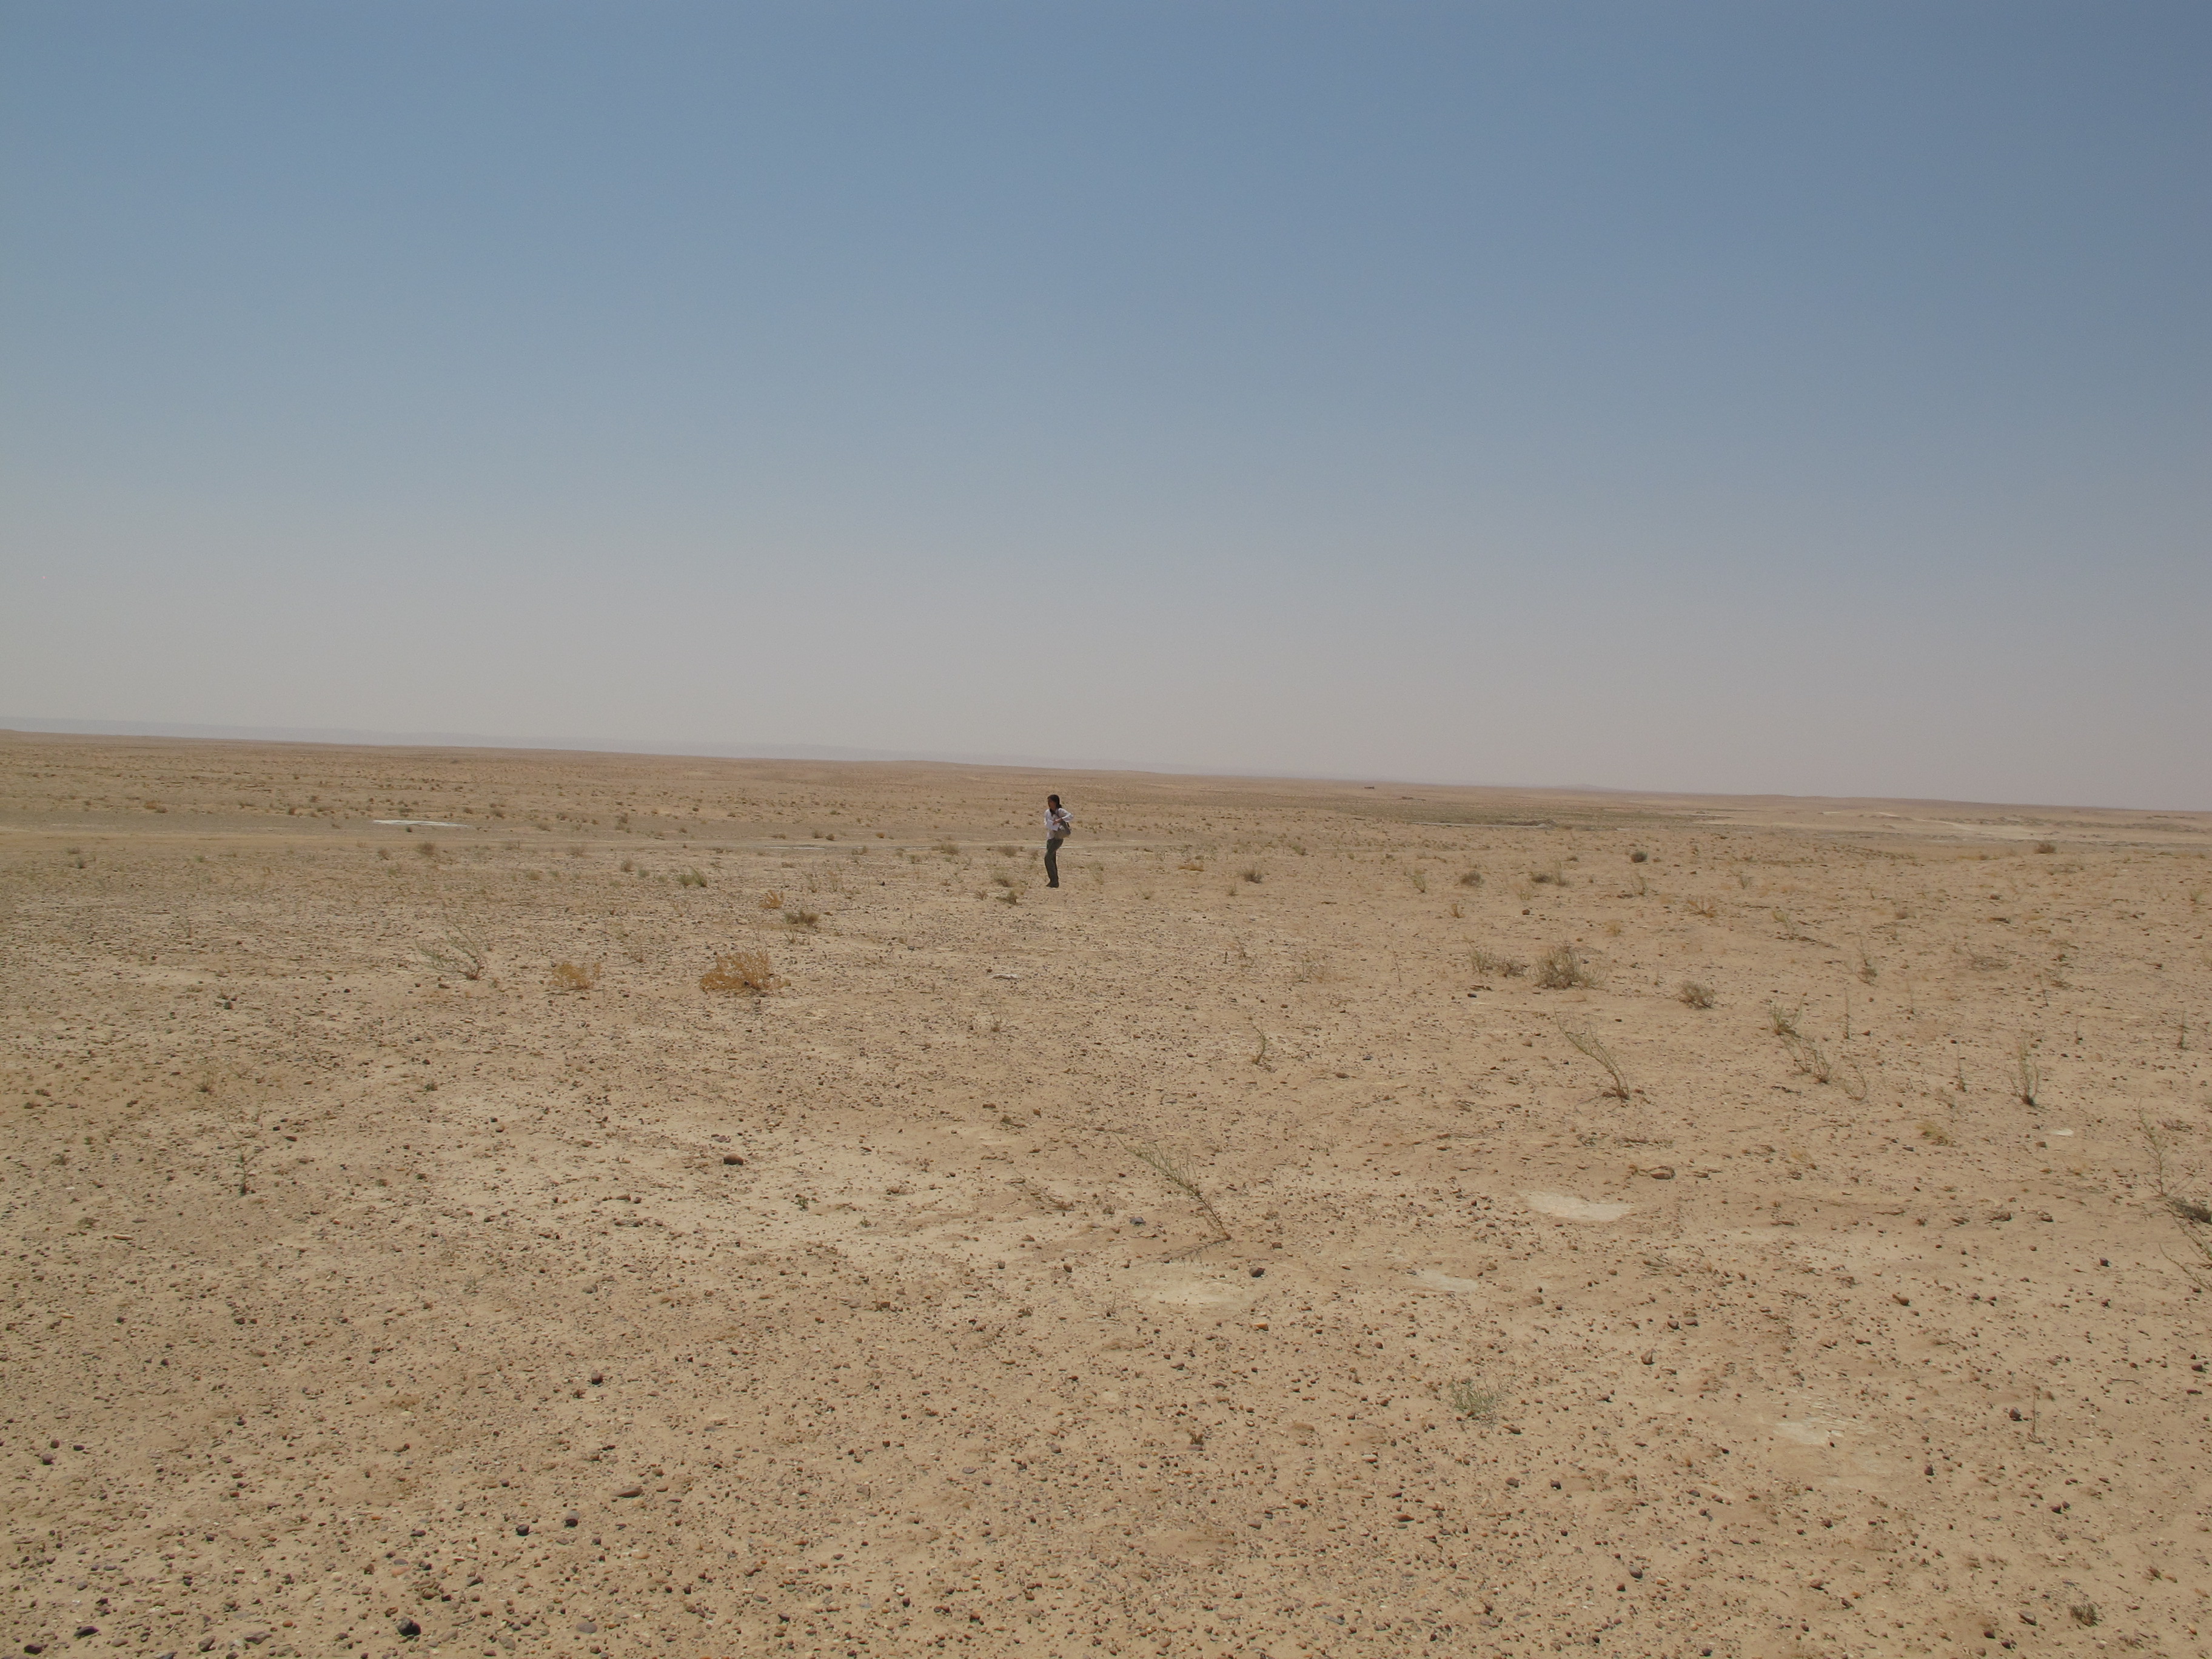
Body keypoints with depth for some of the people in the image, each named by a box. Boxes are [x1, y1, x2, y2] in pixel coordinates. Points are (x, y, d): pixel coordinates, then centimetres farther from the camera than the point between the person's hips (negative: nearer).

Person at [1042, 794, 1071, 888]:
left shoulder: (1060, 811, -8)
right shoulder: (1047, 812, 12)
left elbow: (1070, 817, -21)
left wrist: (1060, 820, -32)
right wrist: (1047, 825, -5)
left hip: (1058, 838, -7)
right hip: (1050, 837, 7)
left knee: (1048, 857, -16)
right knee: (1052, 860, 7)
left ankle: (1053, 880, -12)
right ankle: (1055, 882, 13)